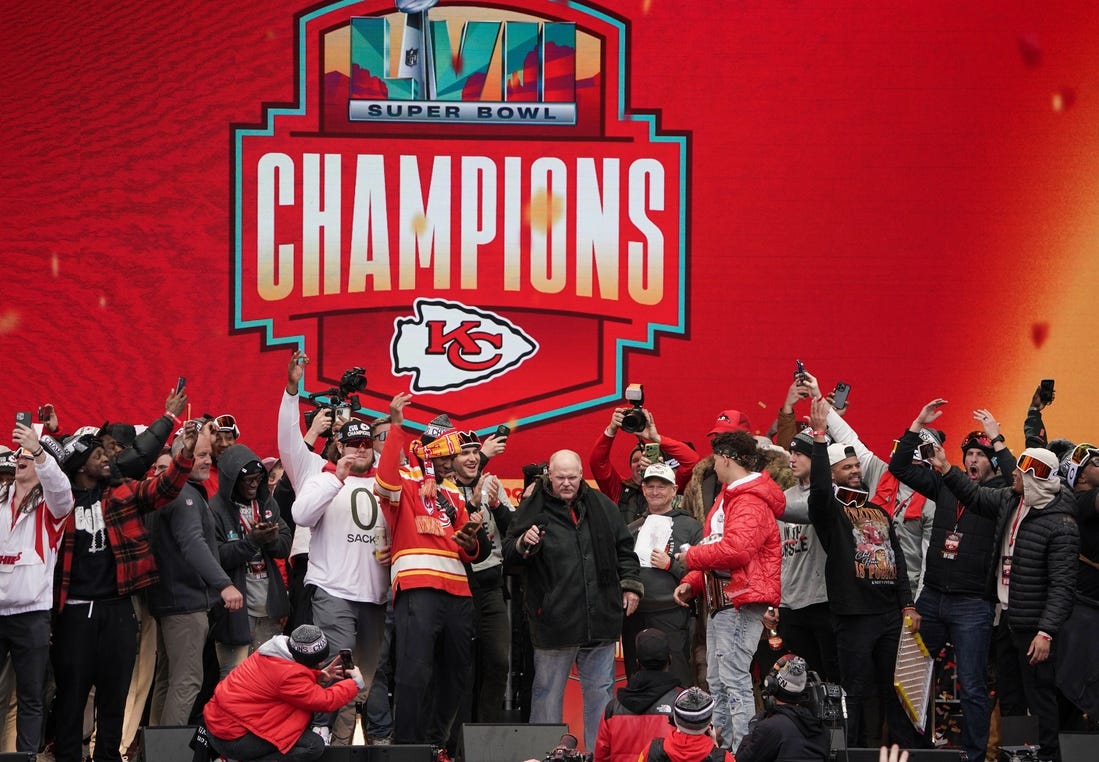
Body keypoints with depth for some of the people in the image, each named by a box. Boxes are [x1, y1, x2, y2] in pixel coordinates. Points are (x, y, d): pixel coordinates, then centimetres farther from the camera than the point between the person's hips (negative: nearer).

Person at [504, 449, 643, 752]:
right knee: (548, 691, 5)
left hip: (599, 620, 3)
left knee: (600, 690, 10)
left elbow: (624, 549, 20)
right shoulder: (533, 509, -2)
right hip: (554, 621, -3)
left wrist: (630, 583, 10)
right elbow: (509, 558, -1)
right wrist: (523, 544, -21)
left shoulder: (602, 507, 9)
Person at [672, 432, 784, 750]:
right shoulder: (729, 497, 20)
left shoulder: (750, 503, -15)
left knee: (734, 679, -14)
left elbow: (736, 549, -28)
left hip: (741, 603, -11)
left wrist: (692, 557, -14)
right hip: (721, 602, 11)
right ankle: (723, 747, 19)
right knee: (717, 681, 14)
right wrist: (692, 582, 9)